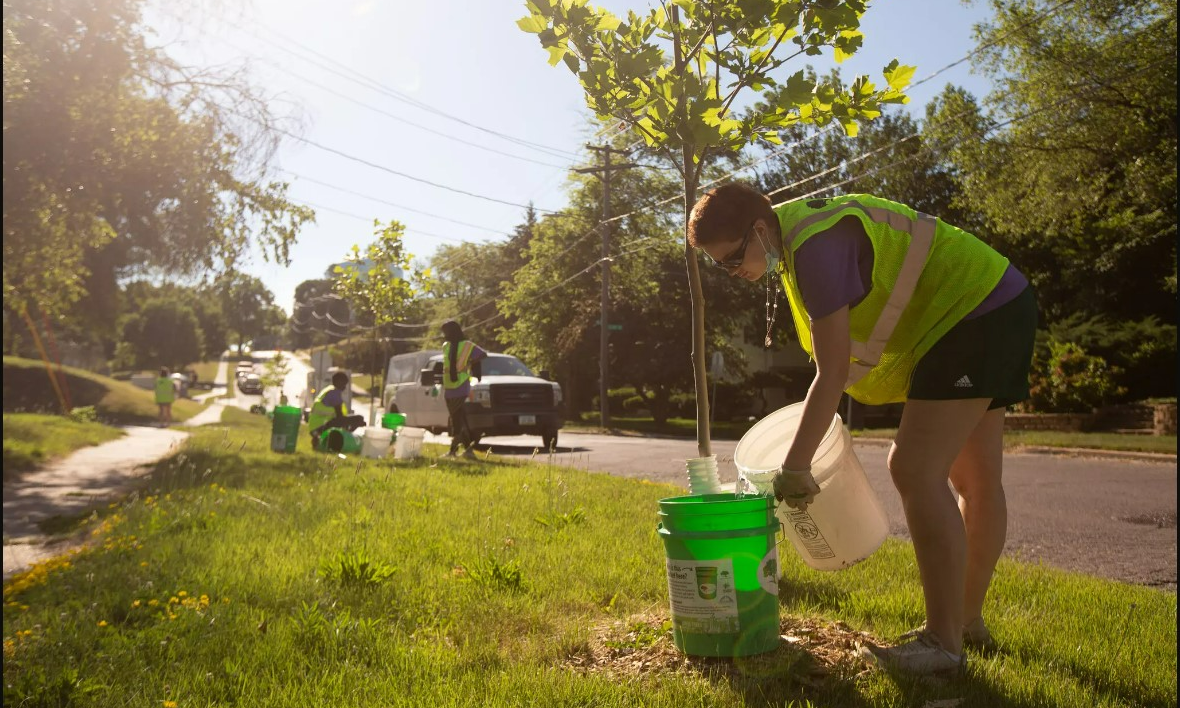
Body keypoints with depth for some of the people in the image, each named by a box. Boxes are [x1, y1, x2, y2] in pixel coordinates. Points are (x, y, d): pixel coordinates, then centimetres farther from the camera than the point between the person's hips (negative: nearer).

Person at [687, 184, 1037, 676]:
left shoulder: (815, 244, -24)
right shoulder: (797, 234, 6)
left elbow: (833, 371, -26)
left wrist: (794, 466, -23)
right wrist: (819, 413, 16)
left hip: (971, 314, -11)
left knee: (915, 472, -15)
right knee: (977, 482, 14)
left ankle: (944, 642, -8)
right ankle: (969, 621, 27)